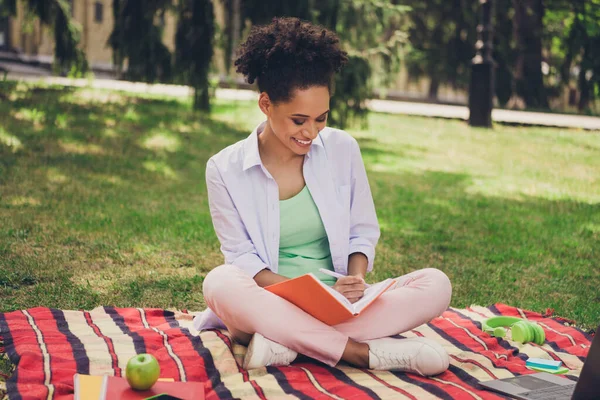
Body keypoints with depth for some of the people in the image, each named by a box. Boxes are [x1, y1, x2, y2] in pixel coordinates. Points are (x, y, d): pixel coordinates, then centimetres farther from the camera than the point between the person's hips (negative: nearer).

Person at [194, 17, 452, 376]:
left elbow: (363, 232, 9)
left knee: (436, 284, -20)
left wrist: (355, 279, -13)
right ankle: (363, 352, -31)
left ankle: (282, 341, -27)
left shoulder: (342, 149, 2)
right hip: (272, 302, -2)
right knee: (221, 283, -34)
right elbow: (242, 257, -6)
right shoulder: (226, 170, -4)